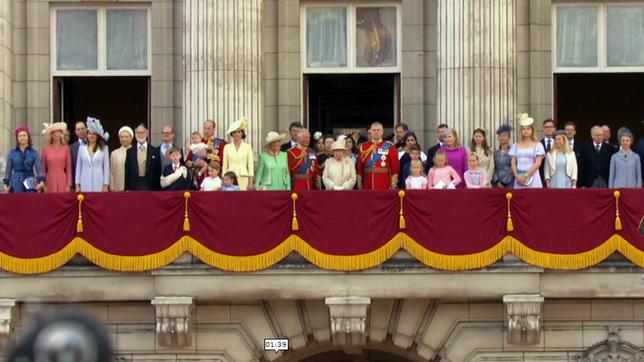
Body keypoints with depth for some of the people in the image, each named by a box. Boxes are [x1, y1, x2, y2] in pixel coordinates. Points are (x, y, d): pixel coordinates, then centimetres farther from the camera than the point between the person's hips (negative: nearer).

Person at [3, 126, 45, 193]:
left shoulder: (34, 153, 3)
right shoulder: (12, 153, 7)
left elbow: (38, 167, -7)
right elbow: (8, 169, 9)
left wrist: (41, 181, -22)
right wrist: (7, 184, 2)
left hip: (30, 185, -1)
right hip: (16, 184, 1)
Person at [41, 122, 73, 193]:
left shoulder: (66, 148, 4)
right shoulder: (46, 149, 4)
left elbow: (69, 169, 4)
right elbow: (43, 169, 7)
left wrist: (69, 185, -2)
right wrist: (43, 184, -1)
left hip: (62, 180, 0)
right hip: (50, 180, 0)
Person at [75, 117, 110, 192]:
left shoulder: (104, 148, 5)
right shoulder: (82, 148, 9)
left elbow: (106, 167, 5)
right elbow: (78, 167, 11)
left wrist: (106, 186, -1)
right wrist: (77, 185, 7)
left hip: (98, 184, -1)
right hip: (85, 184, 1)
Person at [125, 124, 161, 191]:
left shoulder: (155, 151, 5)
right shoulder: (129, 152, 9)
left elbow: (158, 172, 4)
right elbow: (127, 173, 9)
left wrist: (158, 189, -1)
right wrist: (127, 189, 2)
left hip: (150, 188, -1)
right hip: (134, 188, 1)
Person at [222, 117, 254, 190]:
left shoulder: (247, 147, 4)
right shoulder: (227, 147, 8)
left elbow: (250, 165, 3)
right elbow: (224, 165, 10)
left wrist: (250, 182, -2)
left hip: (243, 178, -1)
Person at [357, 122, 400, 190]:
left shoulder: (390, 147, 2)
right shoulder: (364, 147, 9)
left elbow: (395, 167, 0)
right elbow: (359, 168, 10)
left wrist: (393, 185, -5)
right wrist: (359, 186, 6)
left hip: (384, 187, -2)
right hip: (367, 187, 2)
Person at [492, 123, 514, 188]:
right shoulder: (496, 153, 13)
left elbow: (513, 169, -6)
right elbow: (494, 169, 11)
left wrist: (503, 182, -8)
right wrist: (497, 182, -3)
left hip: (509, 184, -4)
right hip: (498, 185, 4)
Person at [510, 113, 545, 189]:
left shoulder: (537, 145, 3)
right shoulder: (516, 145, 13)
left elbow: (538, 163, -5)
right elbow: (513, 163, 11)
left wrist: (526, 176, -10)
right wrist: (517, 176, -5)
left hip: (532, 177, -3)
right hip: (519, 179, 3)